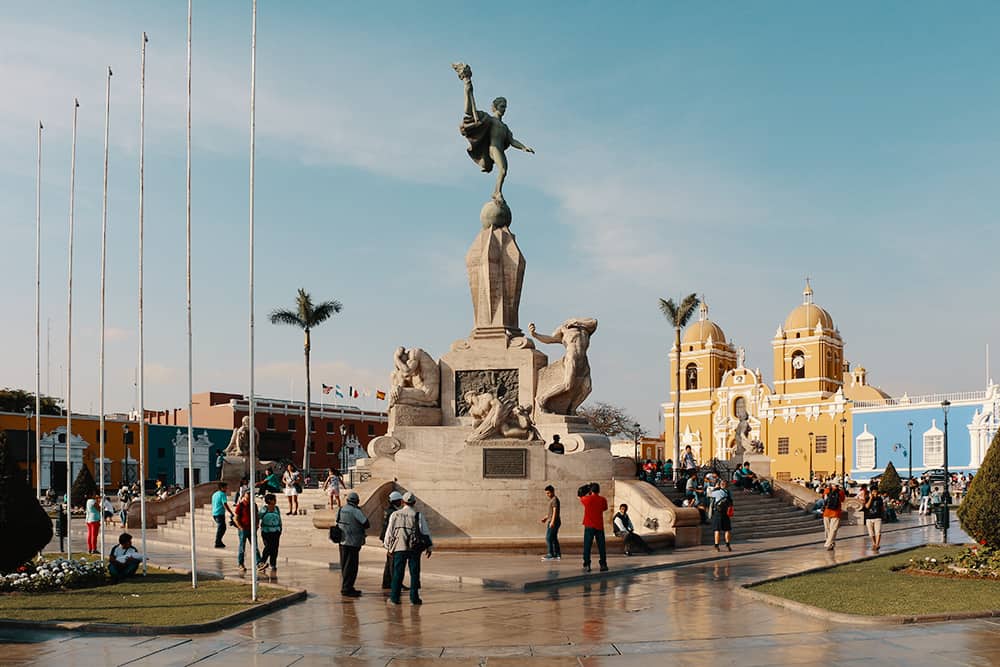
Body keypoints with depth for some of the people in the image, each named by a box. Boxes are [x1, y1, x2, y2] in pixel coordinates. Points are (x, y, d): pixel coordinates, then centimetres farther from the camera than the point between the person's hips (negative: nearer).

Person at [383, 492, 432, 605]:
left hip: (399, 548, 1)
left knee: (397, 573, 6)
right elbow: (425, 532, -2)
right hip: (414, 549, -1)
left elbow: (389, 532, 6)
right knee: (414, 573, 5)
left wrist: (388, 547, 16)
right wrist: (429, 547, 7)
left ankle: (394, 597, 6)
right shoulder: (418, 515, -2)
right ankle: (414, 598, 5)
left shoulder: (395, 515, 3)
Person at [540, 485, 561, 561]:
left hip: (554, 522, -10)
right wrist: (546, 518, 19)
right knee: (554, 538, 12)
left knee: (548, 538, -9)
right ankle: (557, 554, 15)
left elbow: (555, 511, -19)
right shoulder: (552, 500, 18)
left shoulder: (554, 500, -13)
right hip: (552, 521, 10)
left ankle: (551, 554, -8)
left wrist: (552, 521, -23)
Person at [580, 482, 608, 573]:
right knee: (601, 546, 8)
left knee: (587, 546, 2)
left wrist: (588, 494, 27)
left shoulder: (587, 499, -8)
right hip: (599, 526, 1)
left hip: (589, 526, -1)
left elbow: (581, 499, 14)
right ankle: (603, 564, 7)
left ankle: (587, 565, -3)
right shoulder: (602, 499, -3)